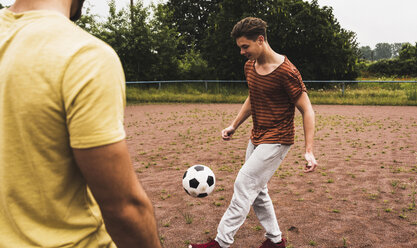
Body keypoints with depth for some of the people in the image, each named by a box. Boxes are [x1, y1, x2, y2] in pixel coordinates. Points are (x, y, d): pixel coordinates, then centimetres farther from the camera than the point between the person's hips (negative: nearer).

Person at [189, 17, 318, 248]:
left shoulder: (286, 71, -20)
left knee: (244, 185, -10)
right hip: (256, 138, 9)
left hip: (276, 140, -8)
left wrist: (309, 151, -22)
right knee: (257, 190, 13)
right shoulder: (250, 65, 4)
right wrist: (234, 125, 17)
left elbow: (307, 111, -16)